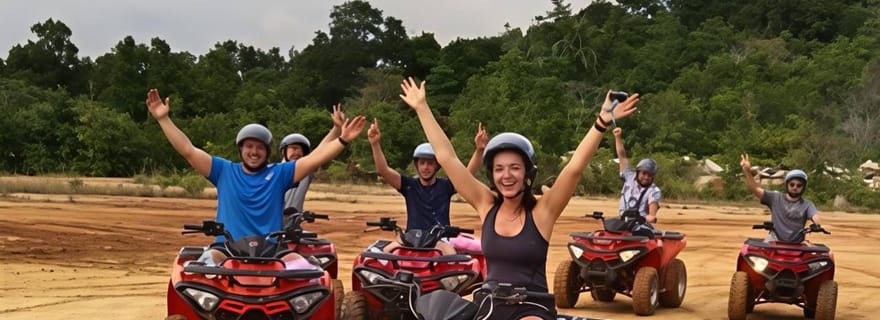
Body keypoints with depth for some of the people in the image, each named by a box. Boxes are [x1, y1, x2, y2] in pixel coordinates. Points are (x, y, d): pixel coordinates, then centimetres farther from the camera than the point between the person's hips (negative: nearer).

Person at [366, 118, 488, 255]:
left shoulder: (445, 186, 4)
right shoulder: (409, 185, 6)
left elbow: (469, 173, -11)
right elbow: (383, 170, -6)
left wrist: (479, 150, -30)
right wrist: (375, 144, -23)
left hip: (440, 240, -1)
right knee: (386, 252, -26)